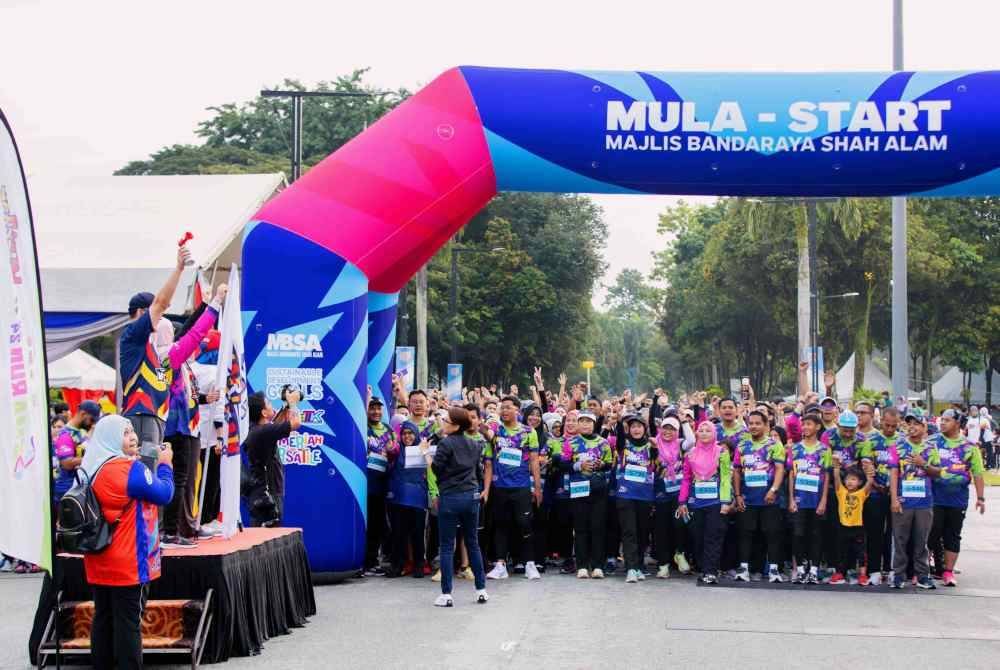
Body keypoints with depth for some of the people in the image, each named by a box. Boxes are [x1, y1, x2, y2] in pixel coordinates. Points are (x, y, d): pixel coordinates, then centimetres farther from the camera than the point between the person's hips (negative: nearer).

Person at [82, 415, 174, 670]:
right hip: (129, 563, -7)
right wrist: (165, 464, 4)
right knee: (128, 622, -3)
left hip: (100, 562, 7)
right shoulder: (131, 469, -16)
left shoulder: (92, 468, 7)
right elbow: (164, 494, -10)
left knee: (103, 618, 12)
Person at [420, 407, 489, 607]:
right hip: (471, 496, 6)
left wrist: (425, 452, 3)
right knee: (473, 543, 14)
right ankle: (481, 590, 15)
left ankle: (446, 594, -3)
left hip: (450, 498, -6)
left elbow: (436, 469, -8)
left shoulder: (446, 444, -11)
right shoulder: (475, 445, 8)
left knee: (447, 547, -1)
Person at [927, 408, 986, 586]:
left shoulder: (969, 446, 3)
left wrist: (980, 497, 3)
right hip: (934, 498, 0)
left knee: (953, 536, 5)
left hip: (958, 499, 0)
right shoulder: (932, 442, 3)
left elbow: (977, 473, 6)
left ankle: (948, 571, 11)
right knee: (932, 534, 1)